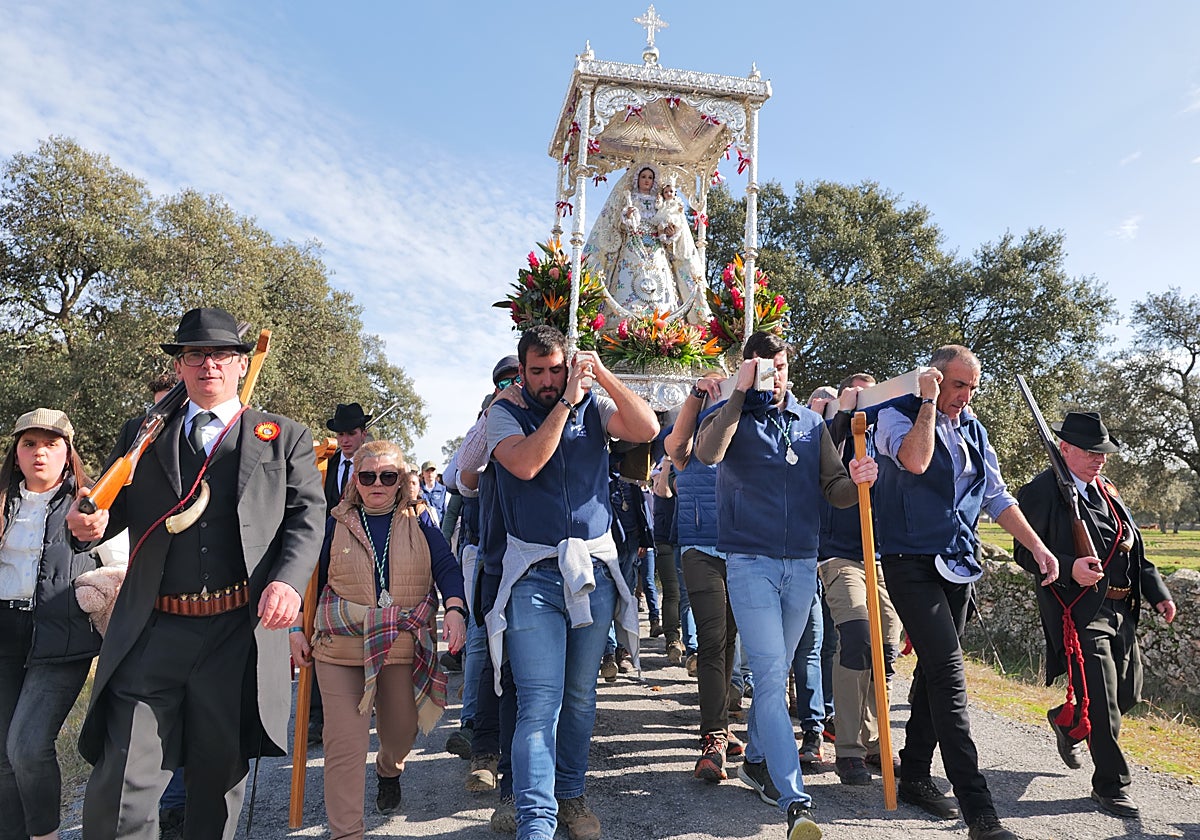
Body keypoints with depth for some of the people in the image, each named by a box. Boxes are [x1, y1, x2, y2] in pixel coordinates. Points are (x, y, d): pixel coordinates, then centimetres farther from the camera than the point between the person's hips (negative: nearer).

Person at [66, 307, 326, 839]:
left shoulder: (284, 437, 9)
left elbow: (307, 514, 1)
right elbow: (116, 505, 14)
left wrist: (288, 579, -16)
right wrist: (90, 521, -11)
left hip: (240, 634, -1)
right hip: (151, 634, 1)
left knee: (220, 781, 13)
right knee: (118, 793, -1)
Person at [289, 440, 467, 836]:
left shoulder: (419, 520, 2)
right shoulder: (336, 523, 3)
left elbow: (447, 567, -5)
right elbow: (313, 578, 10)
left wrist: (454, 609, -21)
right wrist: (297, 628, 7)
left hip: (405, 649, 1)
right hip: (341, 648, -1)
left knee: (402, 732, 14)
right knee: (345, 743, -6)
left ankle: (389, 770, 50)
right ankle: (345, 830, 8)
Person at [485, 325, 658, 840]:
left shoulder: (594, 407, 8)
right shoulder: (504, 413, 2)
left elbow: (647, 429, -8)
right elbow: (526, 464, -17)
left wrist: (602, 374, -10)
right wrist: (567, 400, -14)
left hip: (594, 568, 3)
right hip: (535, 573, -2)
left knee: (581, 696, 14)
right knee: (539, 700, -8)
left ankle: (571, 795, 32)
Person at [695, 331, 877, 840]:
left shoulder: (811, 423, 11)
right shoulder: (733, 414, -2)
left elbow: (833, 491, 6)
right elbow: (708, 453, -25)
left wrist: (856, 481, -16)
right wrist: (741, 392, -23)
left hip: (802, 564, 5)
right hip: (751, 562, -5)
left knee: (775, 673, 17)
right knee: (771, 676, -10)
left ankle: (757, 760, 36)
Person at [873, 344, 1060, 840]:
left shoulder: (972, 428, 14)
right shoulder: (896, 414, -6)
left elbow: (997, 497, 18)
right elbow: (916, 460, -28)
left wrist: (1037, 547, 11)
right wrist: (929, 400, -19)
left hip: (958, 566, 7)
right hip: (911, 562, -7)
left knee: (935, 670, 12)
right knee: (949, 675, -13)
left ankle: (915, 777, 25)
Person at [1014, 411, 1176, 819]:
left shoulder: (1107, 490, 16)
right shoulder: (1041, 491, -11)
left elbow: (1134, 548, 22)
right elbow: (1026, 553, -16)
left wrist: (1157, 593, 14)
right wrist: (1069, 569, -31)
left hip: (1120, 610, 9)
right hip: (1080, 612, -8)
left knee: (1128, 693, 17)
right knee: (1102, 705, -4)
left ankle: (1066, 721, 42)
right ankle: (1111, 785, 14)